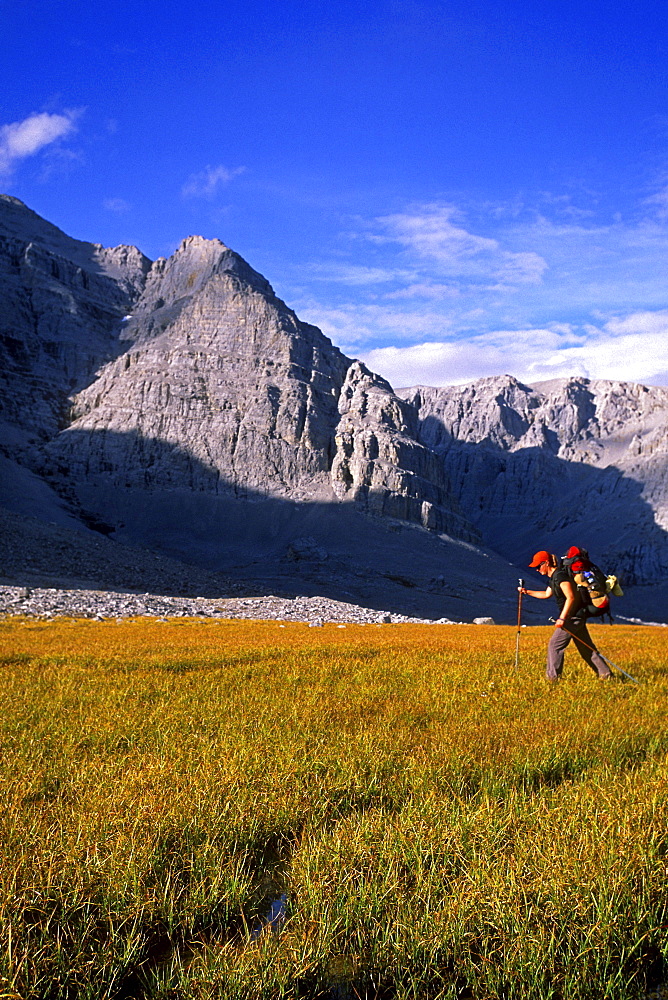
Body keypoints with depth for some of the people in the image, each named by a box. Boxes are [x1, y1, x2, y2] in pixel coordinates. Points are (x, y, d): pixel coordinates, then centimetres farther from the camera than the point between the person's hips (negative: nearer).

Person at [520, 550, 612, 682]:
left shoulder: (560, 575, -17)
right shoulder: (553, 577, 14)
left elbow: (571, 597, -23)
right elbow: (546, 594, 31)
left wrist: (562, 618, -23)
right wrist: (526, 591, 29)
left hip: (573, 617, -10)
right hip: (577, 617, 10)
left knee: (554, 645, -5)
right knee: (586, 647, 13)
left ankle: (552, 677, -1)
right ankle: (605, 673, 16)